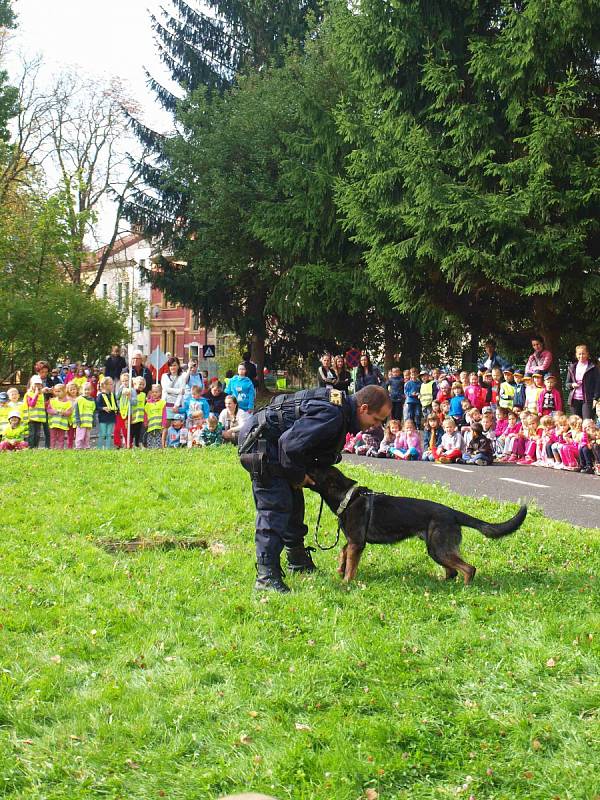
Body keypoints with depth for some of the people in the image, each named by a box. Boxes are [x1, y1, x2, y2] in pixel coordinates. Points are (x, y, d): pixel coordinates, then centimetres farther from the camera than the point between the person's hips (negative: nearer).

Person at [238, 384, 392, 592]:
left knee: (293, 503, 18)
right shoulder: (332, 415, -26)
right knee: (275, 507, -15)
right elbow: (290, 444, -30)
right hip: (260, 444, -11)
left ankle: (298, 560, 34)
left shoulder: (339, 406, 7)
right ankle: (267, 576, -18)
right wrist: (298, 476, -14)